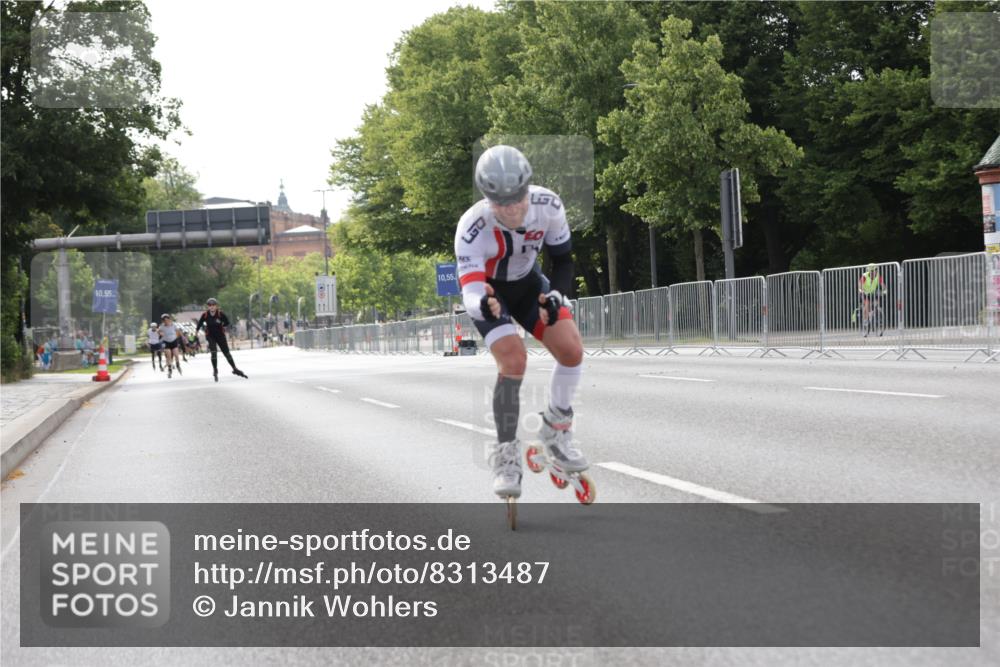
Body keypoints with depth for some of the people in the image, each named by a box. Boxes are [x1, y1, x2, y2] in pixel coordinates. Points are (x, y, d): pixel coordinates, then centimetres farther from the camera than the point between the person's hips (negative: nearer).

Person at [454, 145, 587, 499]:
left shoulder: (548, 205, -26)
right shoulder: (472, 230, -36)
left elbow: (563, 261, -12)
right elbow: (470, 295, -41)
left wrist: (556, 294, -32)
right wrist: (483, 305, -64)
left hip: (528, 283, 4)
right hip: (488, 291, -4)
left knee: (572, 351, -13)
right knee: (514, 360, -25)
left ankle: (556, 433, 11)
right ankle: (506, 458, -10)